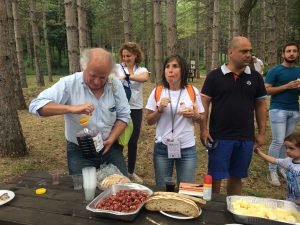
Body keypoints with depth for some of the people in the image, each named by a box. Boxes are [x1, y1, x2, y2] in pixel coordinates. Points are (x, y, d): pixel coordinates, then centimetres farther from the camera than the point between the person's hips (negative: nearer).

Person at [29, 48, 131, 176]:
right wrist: (72, 108, -33)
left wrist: (111, 139, -15)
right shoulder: (69, 83, -15)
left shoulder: (115, 84, -6)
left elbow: (123, 115, -1)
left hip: (110, 148, 3)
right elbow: (36, 106, -20)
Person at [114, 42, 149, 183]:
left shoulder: (142, 70, 2)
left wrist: (126, 76, -35)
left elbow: (144, 78, -22)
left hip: (136, 109, 1)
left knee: (133, 142, 12)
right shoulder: (117, 68, 2)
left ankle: (131, 172, 31)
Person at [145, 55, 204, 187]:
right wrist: (160, 109, -16)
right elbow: (149, 121, 2)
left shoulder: (192, 91, -3)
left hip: (187, 148, 0)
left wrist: (193, 115, -15)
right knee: (162, 189, 16)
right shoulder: (157, 92, -3)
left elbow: (200, 118, 7)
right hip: (162, 148, 1)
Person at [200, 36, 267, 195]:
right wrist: (203, 130, -9)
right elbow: (204, 103, -3)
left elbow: (261, 105, 10)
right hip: (220, 137, -3)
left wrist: (261, 133, 7)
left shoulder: (255, 77, 5)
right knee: (215, 177, 6)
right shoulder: (215, 76, -3)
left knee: (236, 177, 16)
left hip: (246, 138, 3)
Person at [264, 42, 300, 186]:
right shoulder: (275, 71, -3)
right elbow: (266, 90, -10)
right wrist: (287, 86, -17)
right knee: (278, 141, -7)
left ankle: (283, 167, 24)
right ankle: (272, 171, 5)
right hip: (278, 109, -5)